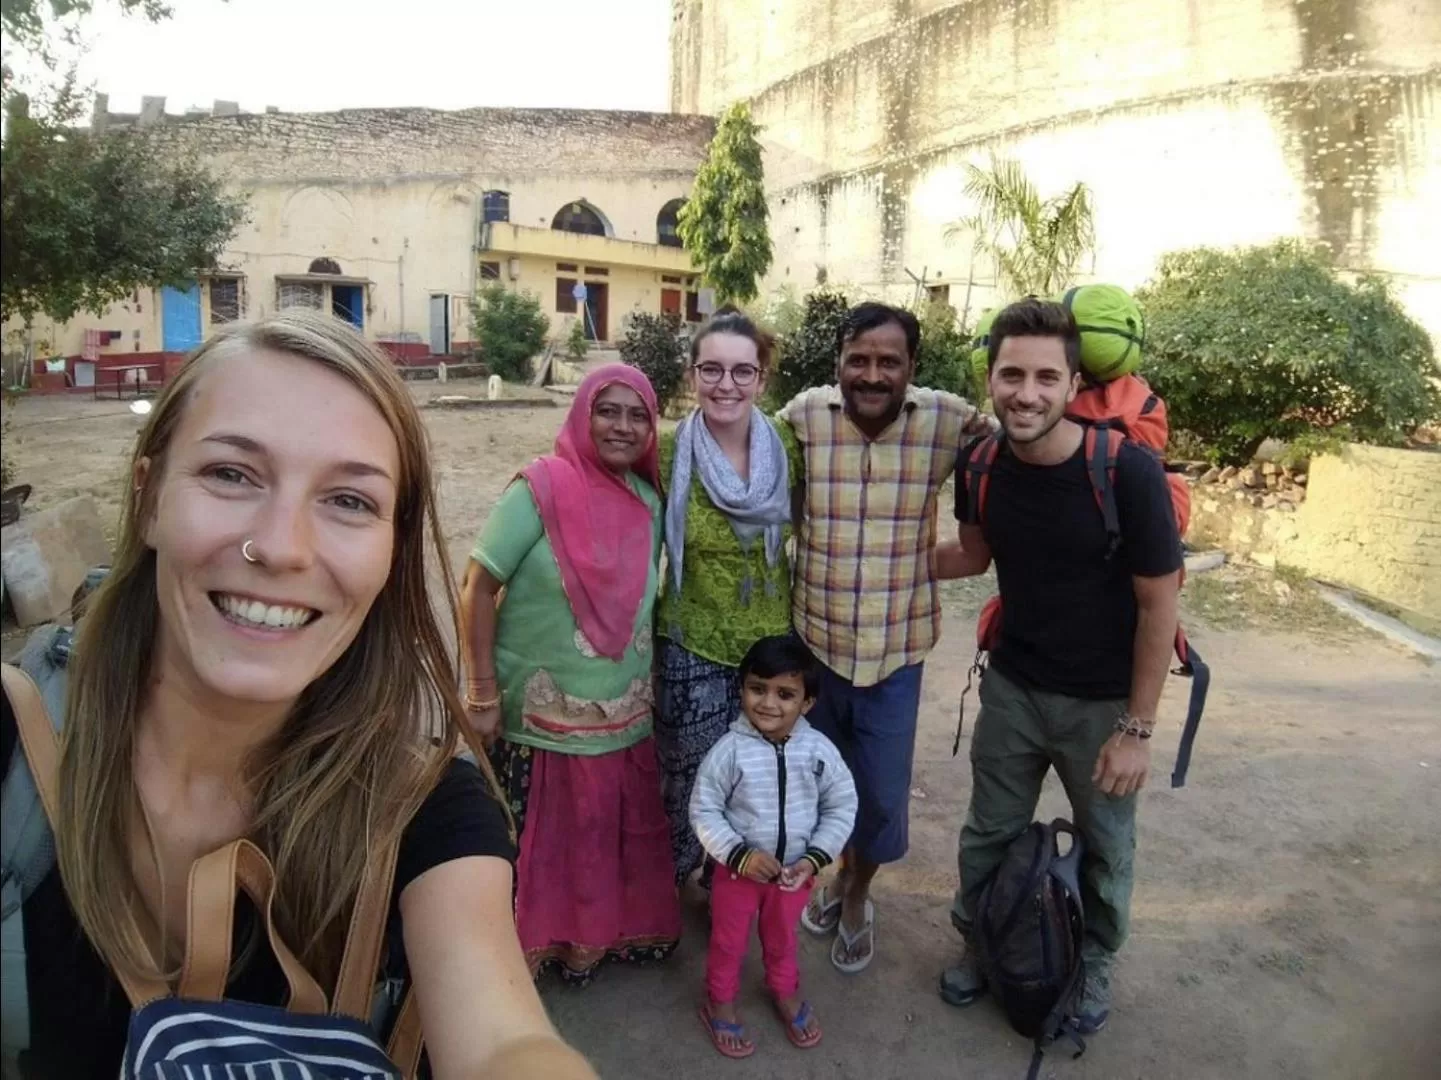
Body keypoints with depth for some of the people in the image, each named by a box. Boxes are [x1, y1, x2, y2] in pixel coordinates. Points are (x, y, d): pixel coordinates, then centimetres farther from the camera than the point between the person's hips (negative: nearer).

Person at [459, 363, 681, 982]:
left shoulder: (649, 501, 2)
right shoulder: (541, 488, -15)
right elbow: (478, 588, -14)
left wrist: (646, 685, 14)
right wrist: (484, 693, -14)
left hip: (624, 714, 5)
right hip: (541, 713, -5)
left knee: (616, 835, 17)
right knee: (539, 840, 11)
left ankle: (608, 932, 42)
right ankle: (533, 943, 35)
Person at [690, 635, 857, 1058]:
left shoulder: (819, 749, -18)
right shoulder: (730, 750, -24)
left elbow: (842, 806, -7)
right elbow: (704, 811, -16)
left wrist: (815, 858, -14)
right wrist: (740, 854, -23)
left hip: (795, 870, 2)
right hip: (739, 868, -2)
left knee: (782, 936, 28)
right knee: (728, 941, 20)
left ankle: (785, 991, 56)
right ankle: (720, 1003, 47)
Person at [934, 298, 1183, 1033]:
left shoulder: (1127, 470, -24)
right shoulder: (982, 463, -12)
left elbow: (1159, 602, -15)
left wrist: (1137, 728, -13)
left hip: (1102, 701, -3)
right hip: (1012, 686, 3)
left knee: (1104, 848, 19)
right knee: (989, 835, 17)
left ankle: (1093, 963, 46)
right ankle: (979, 945, 44)